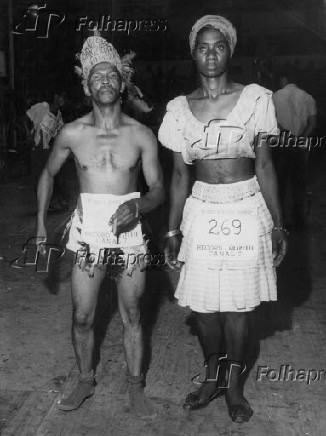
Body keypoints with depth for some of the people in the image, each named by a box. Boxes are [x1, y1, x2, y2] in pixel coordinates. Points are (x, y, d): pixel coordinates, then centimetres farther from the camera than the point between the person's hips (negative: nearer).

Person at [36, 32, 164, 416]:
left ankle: (135, 386, 29)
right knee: (82, 317, 9)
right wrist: (41, 222, 9)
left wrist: (137, 205, -21)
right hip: (87, 237, 1)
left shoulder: (141, 135, -4)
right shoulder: (72, 133, -1)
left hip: (129, 235, -1)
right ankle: (85, 381, 32)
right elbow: (48, 173, 14)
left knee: (131, 317, 10)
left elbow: (158, 190, 0)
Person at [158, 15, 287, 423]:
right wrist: (172, 231, 5)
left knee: (236, 308, 6)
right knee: (203, 305, 8)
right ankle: (212, 377, 32)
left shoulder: (254, 98, -3)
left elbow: (264, 165, 0)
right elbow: (179, 175, 6)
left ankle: (233, 384, 29)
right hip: (202, 213, 2)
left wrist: (278, 224, -2)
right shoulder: (179, 108, 3)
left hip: (247, 213, -1)